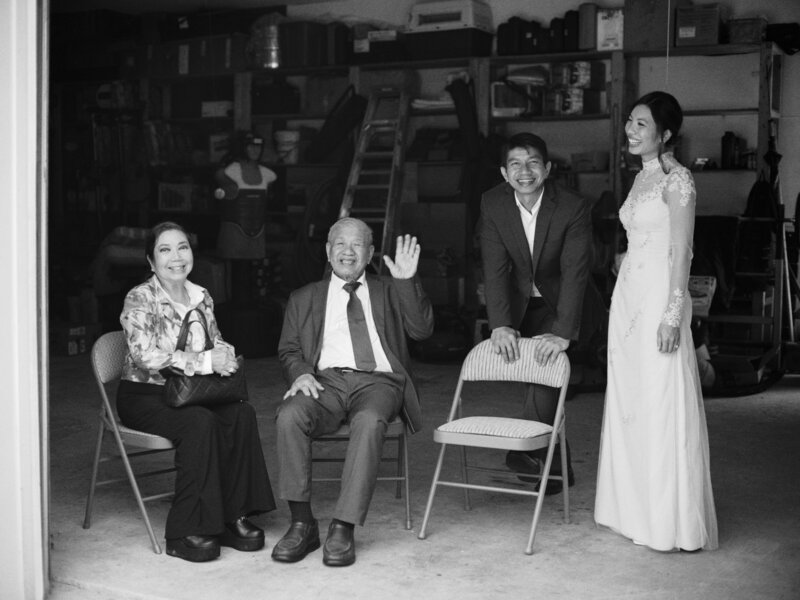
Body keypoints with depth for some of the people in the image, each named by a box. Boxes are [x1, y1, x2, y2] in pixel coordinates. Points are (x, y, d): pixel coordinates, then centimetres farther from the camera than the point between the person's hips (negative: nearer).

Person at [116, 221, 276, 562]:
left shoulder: (201, 298, 10)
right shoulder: (140, 299, -9)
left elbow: (218, 345, 17)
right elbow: (146, 356, -22)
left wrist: (226, 357, -9)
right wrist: (205, 362, -27)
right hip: (143, 397, -5)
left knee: (242, 414, -23)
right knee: (200, 422, -33)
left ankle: (232, 517, -17)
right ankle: (184, 533, -26)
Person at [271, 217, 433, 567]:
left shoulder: (388, 292, 22)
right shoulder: (304, 298, 25)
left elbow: (422, 330, 7)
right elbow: (288, 350, 17)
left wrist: (407, 282, -6)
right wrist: (300, 373, -6)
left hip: (377, 381, -1)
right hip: (325, 381, 1)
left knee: (369, 421, -36)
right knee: (289, 416, -31)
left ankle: (343, 529, -33)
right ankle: (302, 523, -23)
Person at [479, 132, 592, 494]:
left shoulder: (574, 208, -25)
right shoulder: (493, 204, -16)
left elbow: (575, 273, -30)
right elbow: (495, 268, -20)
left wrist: (562, 333, -39)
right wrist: (500, 324, -31)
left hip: (558, 303, -3)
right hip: (519, 302, 3)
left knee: (548, 363, -24)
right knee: (543, 382, 7)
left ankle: (530, 451, -18)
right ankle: (557, 466, 20)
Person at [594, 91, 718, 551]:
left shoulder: (677, 178, -10)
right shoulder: (642, 177, 16)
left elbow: (682, 252, -15)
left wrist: (672, 315, -20)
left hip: (659, 298, -9)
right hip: (628, 296, 9)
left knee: (661, 407, -4)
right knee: (629, 405, 11)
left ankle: (672, 522, 5)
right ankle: (638, 511, 20)